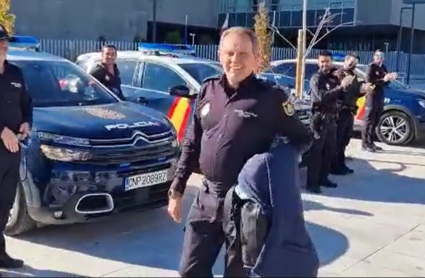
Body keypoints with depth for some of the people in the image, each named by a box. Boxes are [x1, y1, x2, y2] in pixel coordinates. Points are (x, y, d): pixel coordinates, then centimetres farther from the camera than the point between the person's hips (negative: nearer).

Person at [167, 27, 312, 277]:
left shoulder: (270, 97, -10)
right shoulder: (208, 90, 3)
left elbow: (303, 139, 0)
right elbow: (191, 146, 10)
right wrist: (177, 190, 9)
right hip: (207, 198, 5)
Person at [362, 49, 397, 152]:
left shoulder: (383, 67, 16)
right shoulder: (371, 67, -7)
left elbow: (385, 84, 15)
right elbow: (369, 81, -19)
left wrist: (389, 78, -5)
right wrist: (383, 79, -23)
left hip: (380, 97, 8)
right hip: (372, 97, -8)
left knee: (375, 122, 9)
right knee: (369, 121, -7)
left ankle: (370, 142, 16)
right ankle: (365, 143, -4)